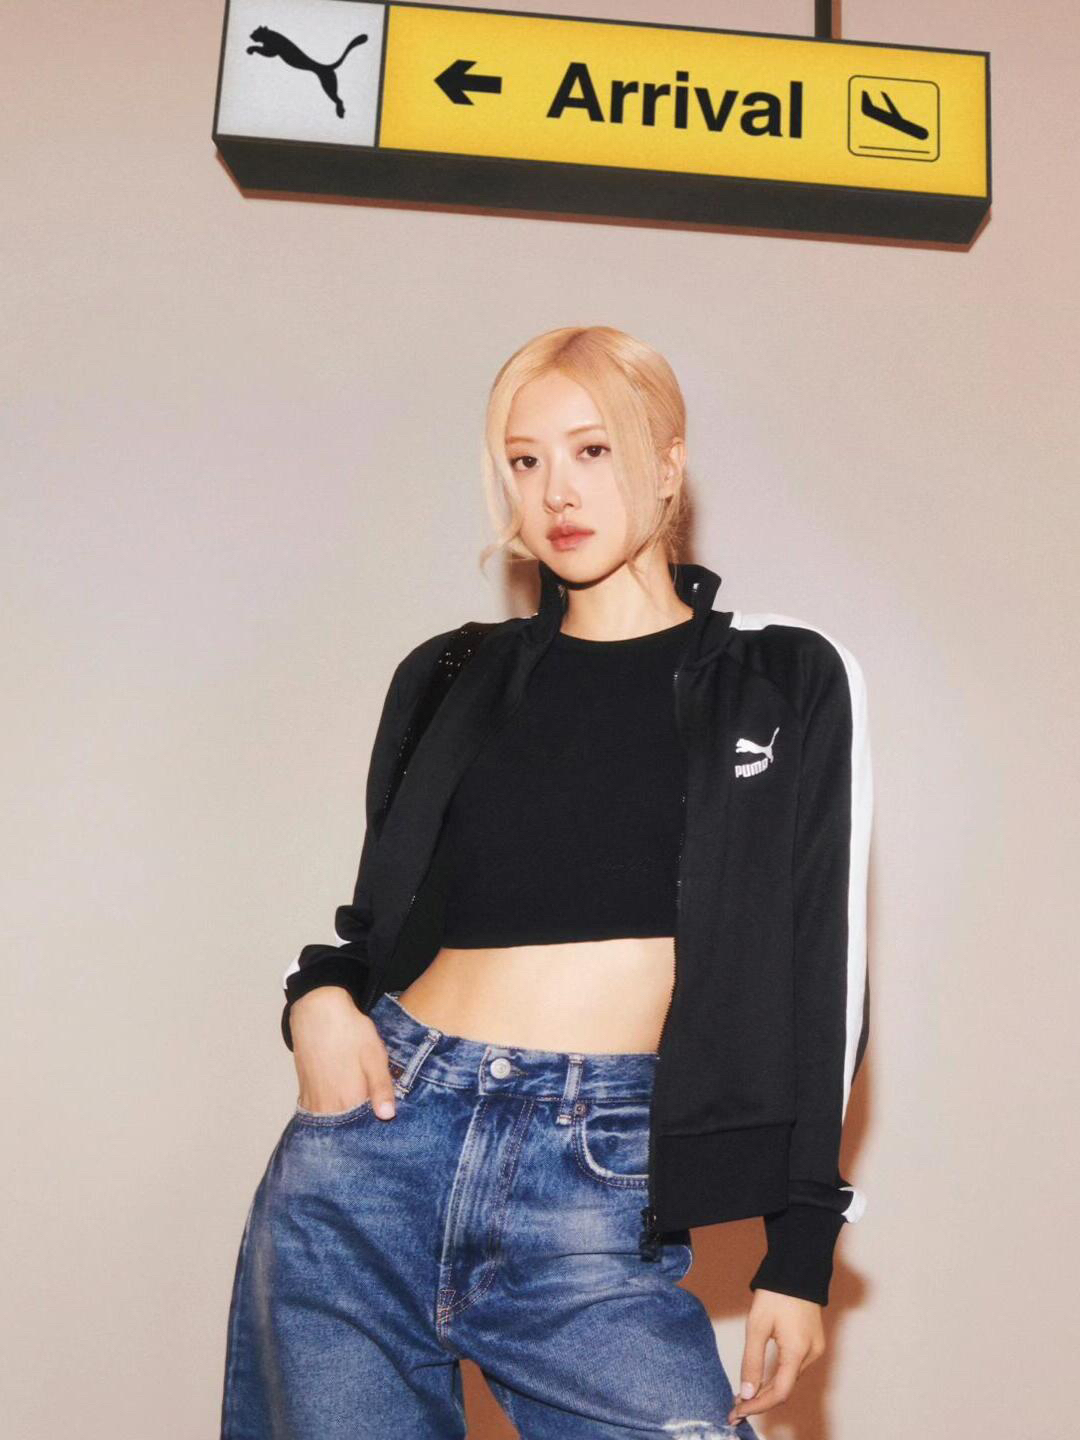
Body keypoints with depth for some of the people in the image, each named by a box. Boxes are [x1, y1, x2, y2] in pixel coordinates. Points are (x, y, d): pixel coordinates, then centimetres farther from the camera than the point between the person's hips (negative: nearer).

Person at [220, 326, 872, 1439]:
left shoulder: (788, 682, 4)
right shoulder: (453, 677, 11)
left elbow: (815, 977, 4)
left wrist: (800, 1249, 2)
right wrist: (319, 993, -2)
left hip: (602, 1188, -2)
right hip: (371, 1151, 3)